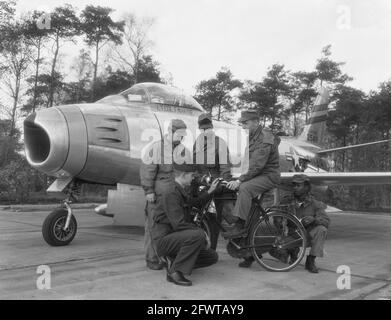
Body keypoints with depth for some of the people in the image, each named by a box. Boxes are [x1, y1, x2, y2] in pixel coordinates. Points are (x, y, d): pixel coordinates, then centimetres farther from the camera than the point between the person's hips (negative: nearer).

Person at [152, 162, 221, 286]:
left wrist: (210, 191, 24)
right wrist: (201, 231, -18)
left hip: (176, 237, 9)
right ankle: (174, 271, -19)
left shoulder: (181, 192, 12)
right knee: (197, 235, -34)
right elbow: (178, 225, -26)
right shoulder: (170, 194, -19)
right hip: (164, 239, -9)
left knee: (212, 257, 5)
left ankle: (175, 263, 11)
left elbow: (195, 203, 31)